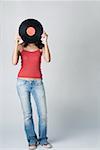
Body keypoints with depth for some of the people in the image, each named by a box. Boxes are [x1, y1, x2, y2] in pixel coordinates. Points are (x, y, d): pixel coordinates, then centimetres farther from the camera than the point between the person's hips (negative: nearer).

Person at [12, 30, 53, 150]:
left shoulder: (41, 47, 5)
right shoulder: (21, 47, 5)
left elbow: (48, 59, -14)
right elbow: (14, 62, -12)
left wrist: (45, 43, -17)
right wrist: (16, 44, -15)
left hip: (37, 83, 1)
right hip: (23, 82, 0)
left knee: (43, 113, -1)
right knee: (27, 114, 2)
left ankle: (43, 140, 16)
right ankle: (32, 140, 17)